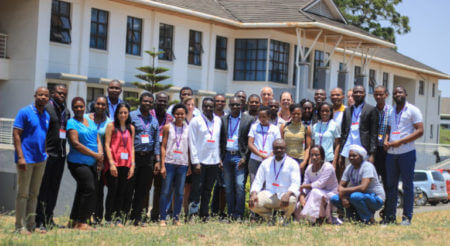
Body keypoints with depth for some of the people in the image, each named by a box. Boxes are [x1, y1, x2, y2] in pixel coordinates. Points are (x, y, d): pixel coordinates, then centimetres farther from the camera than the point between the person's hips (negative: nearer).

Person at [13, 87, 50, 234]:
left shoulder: (47, 116, 12)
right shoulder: (25, 112, -9)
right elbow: (16, 134, -12)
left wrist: (45, 153, 11)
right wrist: (20, 157, -19)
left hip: (41, 159, 7)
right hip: (26, 159, -7)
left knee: (34, 194, 11)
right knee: (23, 193, -3)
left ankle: (31, 224, 18)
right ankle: (20, 226, 1)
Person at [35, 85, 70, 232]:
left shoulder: (66, 111, 16)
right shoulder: (46, 108, -8)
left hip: (61, 154, 7)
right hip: (48, 154, -7)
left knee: (54, 188, 12)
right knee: (43, 188, -5)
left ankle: (49, 219, 19)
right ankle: (40, 221, -2)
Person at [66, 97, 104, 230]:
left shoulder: (91, 122, 16)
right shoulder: (71, 123, -6)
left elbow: (98, 140, 15)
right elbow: (75, 144, -14)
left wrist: (100, 155, -4)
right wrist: (95, 155, -13)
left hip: (92, 163, 7)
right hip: (78, 163, -7)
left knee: (82, 192, 10)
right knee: (89, 189, -18)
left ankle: (74, 221, 19)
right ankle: (81, 223, -13)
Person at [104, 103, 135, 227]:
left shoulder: (131, 128, 13)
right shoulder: (111, 126, 1)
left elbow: (132, 147, 13)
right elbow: (107, 145, -3)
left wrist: (132, 164, 5)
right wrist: (111, 163, -11)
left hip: (126, 164, 4)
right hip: (114, 163, -4)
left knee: (123, 193, 3)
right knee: (113, 191, -4)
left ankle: (119, 219, 8)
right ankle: (109, 219, 3)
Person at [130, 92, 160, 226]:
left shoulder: (154, 120, 16)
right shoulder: (132, 116, 0)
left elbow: (157, 141, 17)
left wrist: (158, 160, 8)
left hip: (148, 157, 5)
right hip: (134, 156, -5)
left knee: (143, 190, 5)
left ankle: (137, 216, 12)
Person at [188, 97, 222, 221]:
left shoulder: (218, 121, 11)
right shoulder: (196, 121, -2)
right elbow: (192, 143, -4)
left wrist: (219, 158, 8)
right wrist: (195, 162, -10)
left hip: (214, 161, 4)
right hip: (200, 160, -4)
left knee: (208, 190, 7)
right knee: (197, 188, -7)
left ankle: (204, 215, 12)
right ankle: (192, 214, -3)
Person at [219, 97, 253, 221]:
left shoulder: (248, 120, 1)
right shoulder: (223, 119, 11)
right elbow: (221, 140, 12)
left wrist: (245, 158, -10)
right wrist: (220, 157, 3)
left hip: (240, 157, -4)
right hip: (226, 156, 4)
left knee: (240, 185, -10)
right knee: (228, 187, 6)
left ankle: (239, 214, -5)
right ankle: (230, 214, 12)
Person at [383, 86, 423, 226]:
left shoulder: (413, 110, -2)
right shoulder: (391, 112, 16)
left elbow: (420, 131, -9)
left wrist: (400, 141, -15)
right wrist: (386, 140, 1)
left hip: (407, 152, -6)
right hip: (391, 153, 6)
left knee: (407, 185, -2)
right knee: (390, 185, 6)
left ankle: (407, 217, 2)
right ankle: (390, 216, 12)